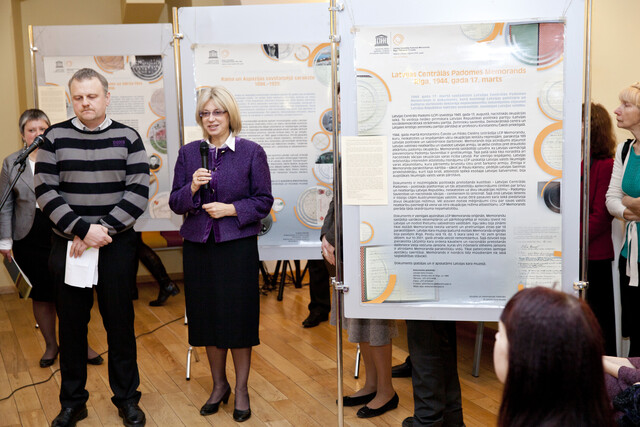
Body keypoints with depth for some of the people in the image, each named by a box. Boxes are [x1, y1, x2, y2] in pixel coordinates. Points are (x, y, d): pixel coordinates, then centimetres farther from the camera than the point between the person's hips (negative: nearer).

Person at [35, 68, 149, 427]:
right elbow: (46, 191, -4)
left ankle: (127, 398, 23)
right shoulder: (55, 137, 2)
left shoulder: (127, 138, 1)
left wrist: (104, 229, -13)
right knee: (72, 324, 9)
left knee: (120, 323, 7)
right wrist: (83, 229, -14)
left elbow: (139, 192, -5)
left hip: (117, 246, 0)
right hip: (68, 245, 1)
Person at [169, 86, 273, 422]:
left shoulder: (251, 152, -1)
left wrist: (231, 209, -14)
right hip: (198, 246, 3)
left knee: (238, 316, 1)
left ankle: (241, 389, 19)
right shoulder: (188, 153, 7)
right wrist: (192, 188, -12)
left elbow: (264, 201, -1)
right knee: (207, 316, 10)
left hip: (238, 245, -3)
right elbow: (175, 203, 6)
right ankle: (219, 385, 28)